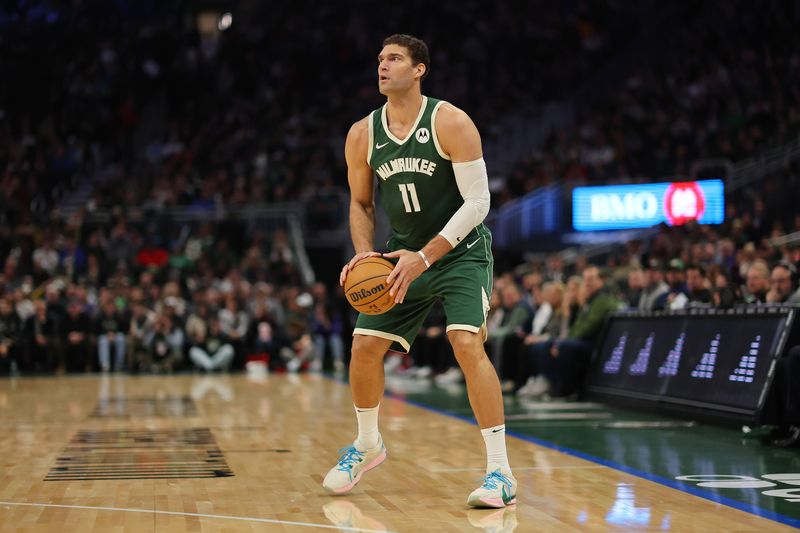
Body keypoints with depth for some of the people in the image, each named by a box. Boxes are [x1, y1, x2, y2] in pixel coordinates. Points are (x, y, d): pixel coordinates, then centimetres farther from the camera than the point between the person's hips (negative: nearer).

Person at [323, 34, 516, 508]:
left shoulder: (451, 123, -18)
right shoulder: (362, 135, -2)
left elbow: (478, 202, -19)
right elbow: (361, 204, 11)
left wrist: (425, 257, -26)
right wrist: (364, 253, -9)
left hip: (461, 252, -5)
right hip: (405, 255, 5)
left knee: (468, 344, -23)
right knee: (365, 345, 1)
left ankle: (501, 472, -17)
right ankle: (368, 444, 28)